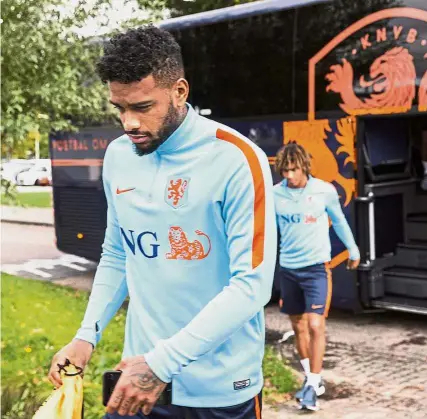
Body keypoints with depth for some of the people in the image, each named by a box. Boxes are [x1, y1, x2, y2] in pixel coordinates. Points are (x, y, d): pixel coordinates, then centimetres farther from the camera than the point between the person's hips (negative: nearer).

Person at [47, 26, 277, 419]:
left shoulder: (237, 159, -17)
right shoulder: (117, 156, 1)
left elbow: (252, 284, -20)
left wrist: (163, 361, -23)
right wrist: (87, 335, 1)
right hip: (139, 371, 5)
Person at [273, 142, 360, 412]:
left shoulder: (325, 191, -9)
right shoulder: (275, 194, -4)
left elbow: (339, 221, 8)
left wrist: (353, 250, 19)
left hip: (316, 267, -3)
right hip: (288, 267, 3)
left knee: (315, 326, -12)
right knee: (298, 326, 12)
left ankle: (312, 386, -2)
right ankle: (313, 379, 27)